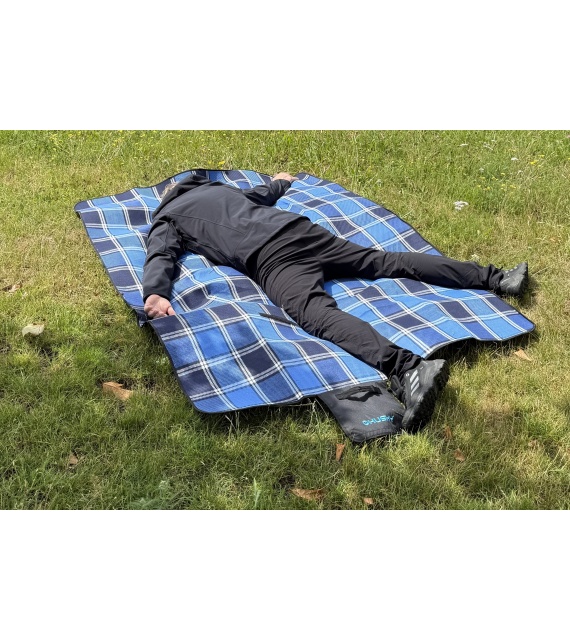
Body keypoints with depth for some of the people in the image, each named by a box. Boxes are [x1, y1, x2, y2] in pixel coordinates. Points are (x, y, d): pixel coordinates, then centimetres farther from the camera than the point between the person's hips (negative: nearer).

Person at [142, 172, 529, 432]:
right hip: (300, 228, 7)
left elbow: (160, 257, 0)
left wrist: (155, 294, -14)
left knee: (317, 313, -30)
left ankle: (405, 368, -58)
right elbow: (262, 194, 52)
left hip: (268, 259, -7)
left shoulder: (165, 222, 20)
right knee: (388, 261, 8)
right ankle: (494, 279, 4)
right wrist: (281, 182, 72)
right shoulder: (218, 187, 37)